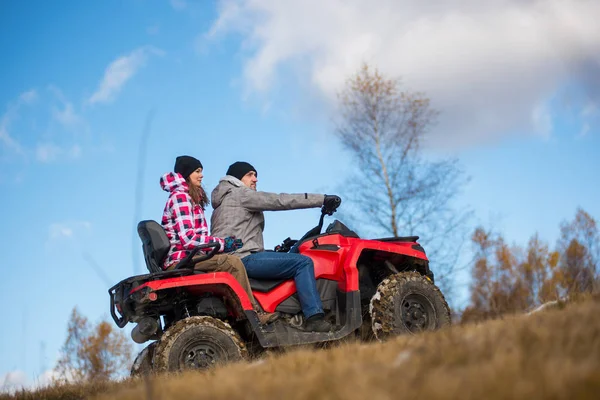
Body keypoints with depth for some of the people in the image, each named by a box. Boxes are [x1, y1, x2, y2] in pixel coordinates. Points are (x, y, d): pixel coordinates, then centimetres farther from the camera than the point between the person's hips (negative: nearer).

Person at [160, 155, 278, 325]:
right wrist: (222, 243, -15)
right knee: (232, 262, -23)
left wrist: (224, 242, 5)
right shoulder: (180, 197, -9)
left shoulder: (190, 198, 23)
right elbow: (188, 239, -19)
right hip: (181, 260, -10)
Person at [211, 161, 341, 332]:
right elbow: (280, 201, -9)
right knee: (303, 262, -16)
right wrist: (321, 199, -8)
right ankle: (314, 317, -23)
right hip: (242, 259, -11)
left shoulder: (222, 203, 29)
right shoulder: (239, 194, -2)